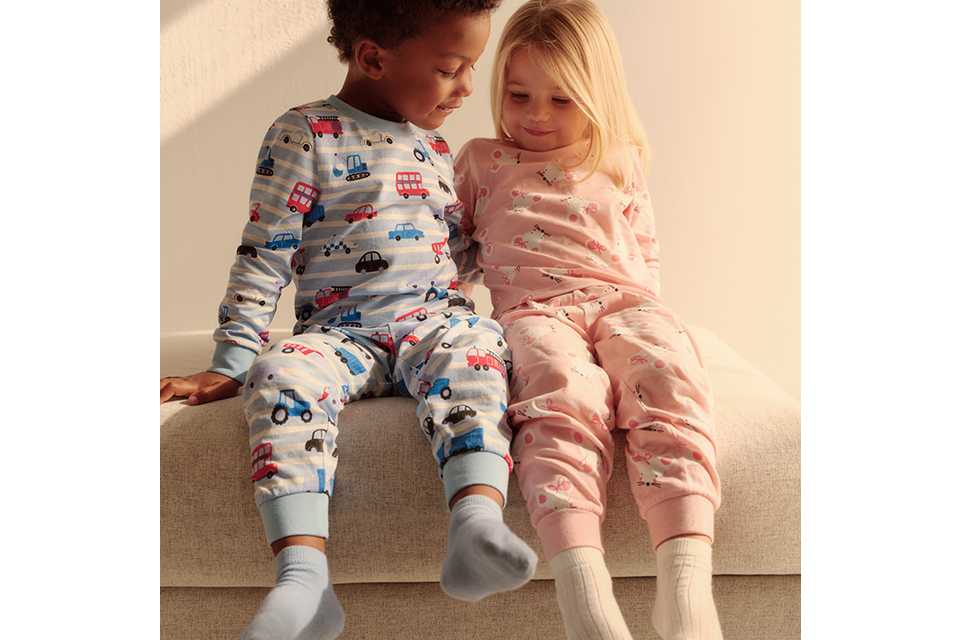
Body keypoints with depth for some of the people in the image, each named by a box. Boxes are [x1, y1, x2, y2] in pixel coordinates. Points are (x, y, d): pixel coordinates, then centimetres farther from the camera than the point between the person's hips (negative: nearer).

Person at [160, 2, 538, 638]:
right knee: (282, 374, -35)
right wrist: (230, 364, -4)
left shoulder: (436, 147, 22)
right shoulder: (306, 134, 3)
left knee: (474, 348, -32)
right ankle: (304, 579, -42)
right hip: (340, 331, -3)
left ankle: (478, 525, -49)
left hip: (436, 318, 4)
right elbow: (264, 257, 0)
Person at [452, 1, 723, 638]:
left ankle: (686, 587, -46)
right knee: (565, 391, -39)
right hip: (533, 308, -1)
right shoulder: (481, 162, 26)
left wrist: (641, 307, 11)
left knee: (668, 373, -35)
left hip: (622, 299, 2)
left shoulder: (620, 164, 27)